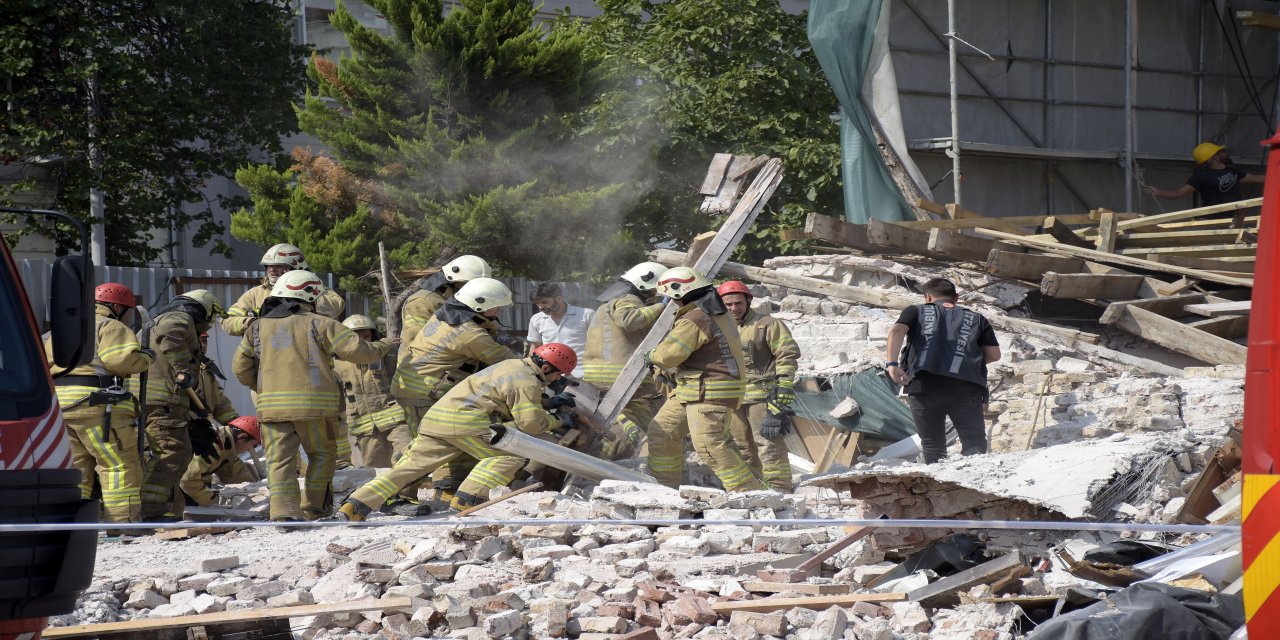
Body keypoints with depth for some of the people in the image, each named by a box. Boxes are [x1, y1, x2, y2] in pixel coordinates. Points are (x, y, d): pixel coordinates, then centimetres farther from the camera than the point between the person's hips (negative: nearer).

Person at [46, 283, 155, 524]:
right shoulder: (111, 327, -2)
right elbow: (122, 360, -17)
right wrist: (146, 357, -1)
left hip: (59, 402, 8)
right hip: (97, 404, -8)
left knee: (74, 464, 14)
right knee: (121, 464, -5)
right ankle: (122, 520, -11)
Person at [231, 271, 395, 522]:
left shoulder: (257, 328, 14)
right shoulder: (318, 324, 2)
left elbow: (241, 369, 15)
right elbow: (359, 350, -3)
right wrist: (383, 347, 16)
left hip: (272, 405, 2)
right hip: (315, 403, -2)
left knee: (280, 461, 0)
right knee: (322, 454, 17)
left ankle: (284, 512, -16)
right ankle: (314, 507, 19)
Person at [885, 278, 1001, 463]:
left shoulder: (916, 311, 22)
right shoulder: (976, 318, 24)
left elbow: (897, 330, 2)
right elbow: (994, 354, 16)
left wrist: (891, 363, -7)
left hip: (923, 384, 1)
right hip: (966, 388, 0)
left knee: (933, 446, 9)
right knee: (974, 442, -5)